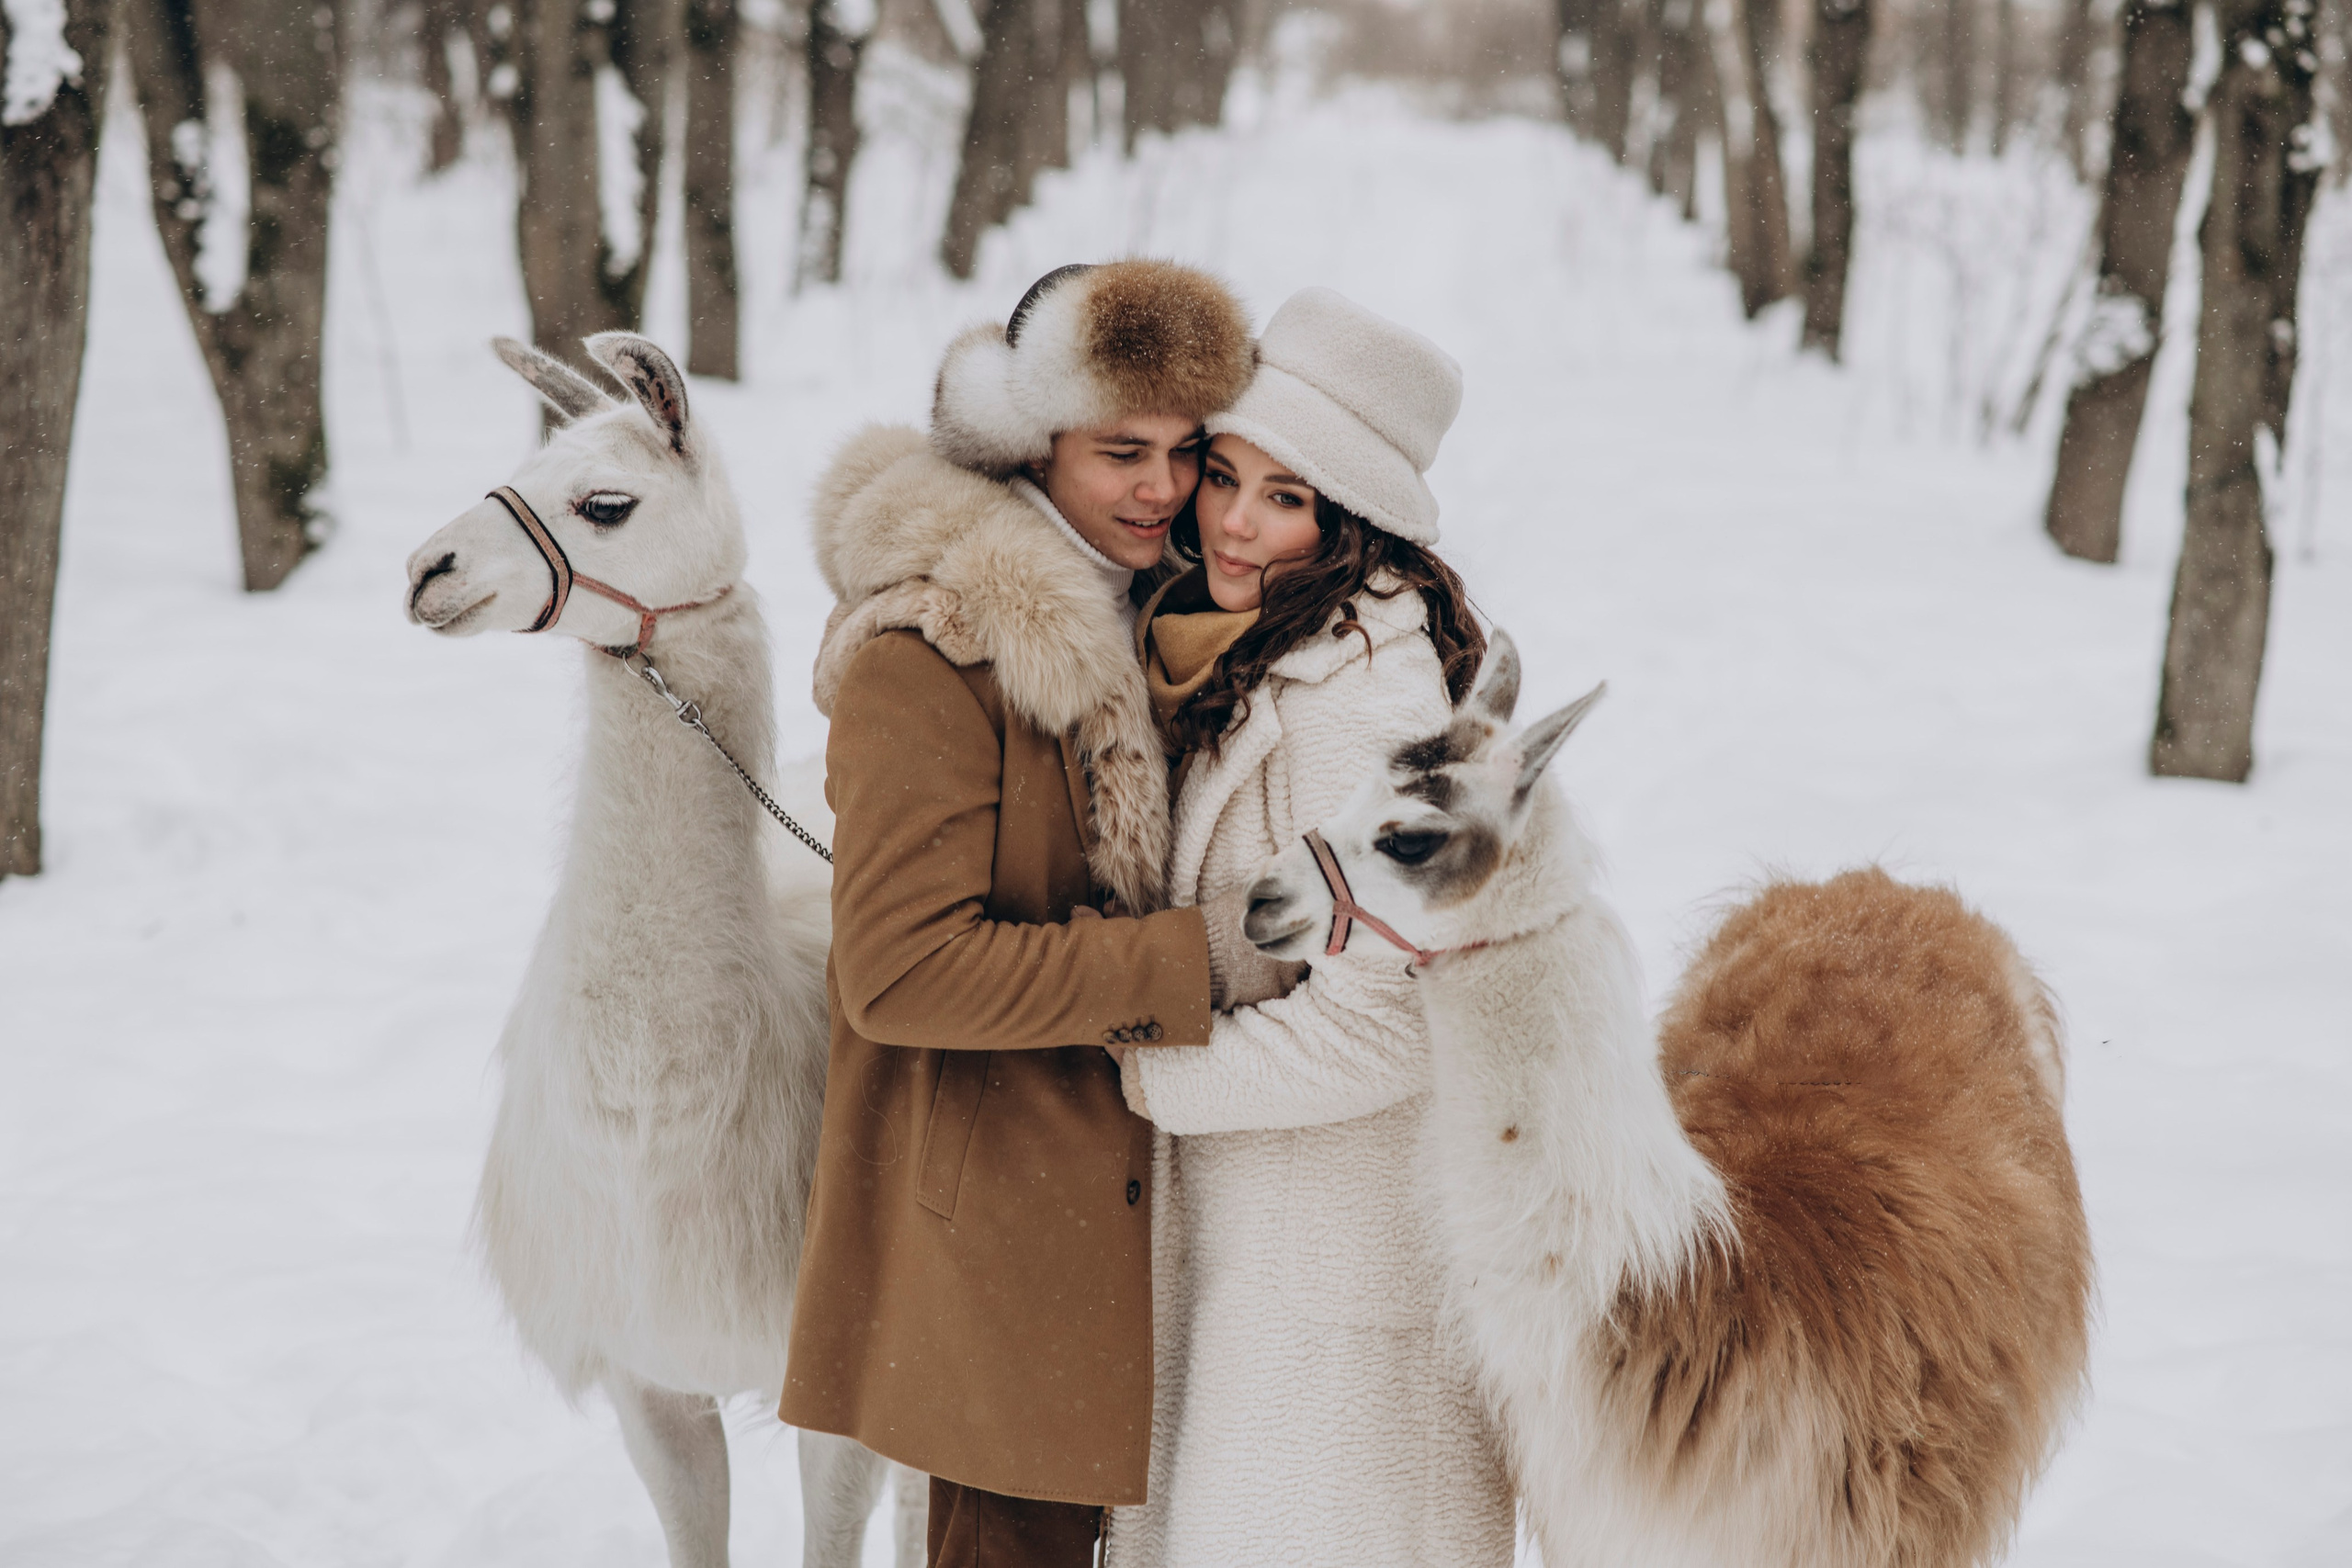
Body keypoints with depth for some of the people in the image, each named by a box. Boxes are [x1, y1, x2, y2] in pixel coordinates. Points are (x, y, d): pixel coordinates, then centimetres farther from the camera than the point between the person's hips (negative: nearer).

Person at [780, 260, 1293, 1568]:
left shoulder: (1120, 615, 11)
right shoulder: (930, 652, -18)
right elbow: (898, 970, -23)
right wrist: (1190, 961, -21)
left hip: (1109, 1199, 8)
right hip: (996, 1224, -8)